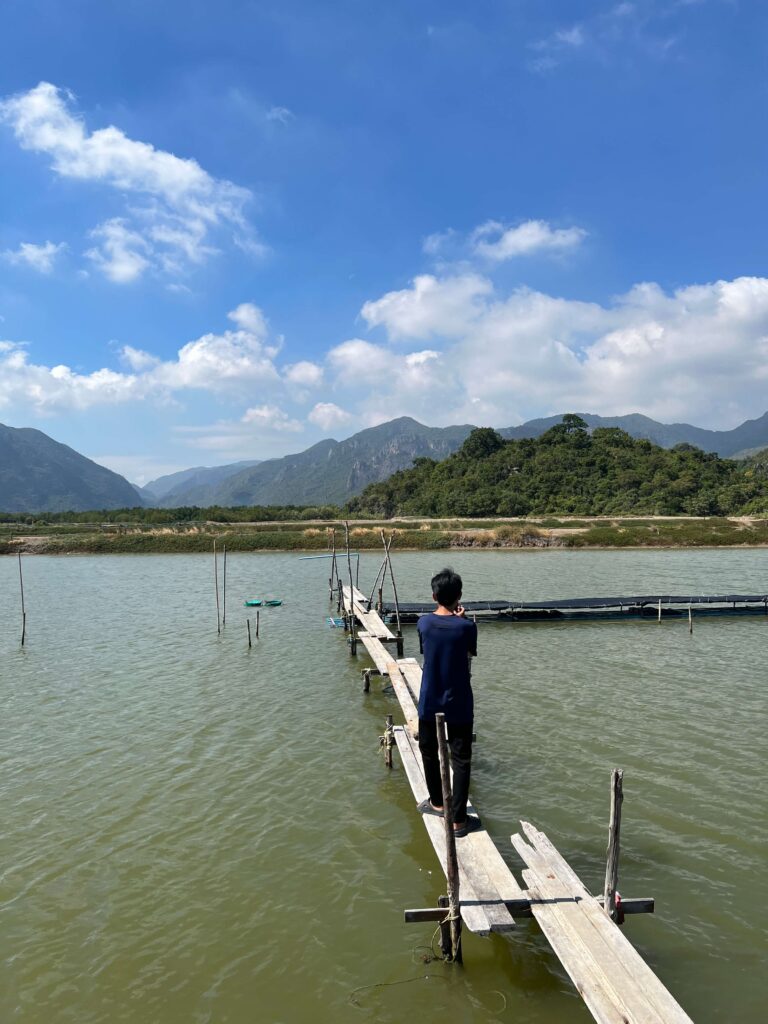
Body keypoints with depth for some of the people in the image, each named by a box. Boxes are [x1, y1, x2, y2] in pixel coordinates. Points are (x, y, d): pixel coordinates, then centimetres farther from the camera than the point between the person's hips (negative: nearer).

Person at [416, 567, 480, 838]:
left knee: (429, 754, 22)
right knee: (460, 761, 7)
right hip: (458, 706, -2)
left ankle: (437, 802, 38)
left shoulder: (424, 623, -8)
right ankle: (459, 819, 10)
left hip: (429, 704, 3)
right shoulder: (466, 627, -16)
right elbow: (470, 653, 3)